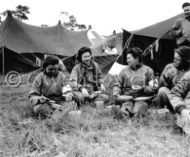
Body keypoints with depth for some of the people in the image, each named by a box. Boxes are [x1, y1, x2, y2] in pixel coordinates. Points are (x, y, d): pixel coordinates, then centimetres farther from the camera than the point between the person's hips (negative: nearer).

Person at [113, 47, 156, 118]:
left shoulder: (147, 70, 13)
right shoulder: (124, 70, 19)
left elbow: (153, 88, 9)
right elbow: (117, 85, 19)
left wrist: (142, 89, -7)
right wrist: (116, 92, -3)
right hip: (127, 97, 2)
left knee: (137, 112, -36)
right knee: (124, 111, -34)